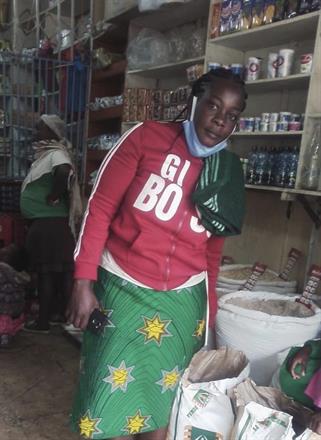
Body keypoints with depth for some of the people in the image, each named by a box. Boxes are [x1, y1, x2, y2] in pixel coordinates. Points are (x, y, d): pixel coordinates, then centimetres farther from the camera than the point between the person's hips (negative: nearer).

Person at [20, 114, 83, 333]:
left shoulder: (56, 154, -14)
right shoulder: (48, 153, 17)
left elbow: (64, 172, -36)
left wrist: (53, 196, -24)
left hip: (49, 222, -10)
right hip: (47, 221, 10)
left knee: (46, 270, -3)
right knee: (55, 269, 16)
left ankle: (43, 321, 6)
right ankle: (58, 311, 27)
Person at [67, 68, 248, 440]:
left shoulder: (228, 174, 3)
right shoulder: (147, 137, -6)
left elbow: (212, 250, 10)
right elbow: (100, 206, -8)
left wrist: (208, 311, 14)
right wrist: (83, 281, -11)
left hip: (183, 300, 3)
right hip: (121, 288, -2)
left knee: (162, 400, 14)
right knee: (111, 396, 9)